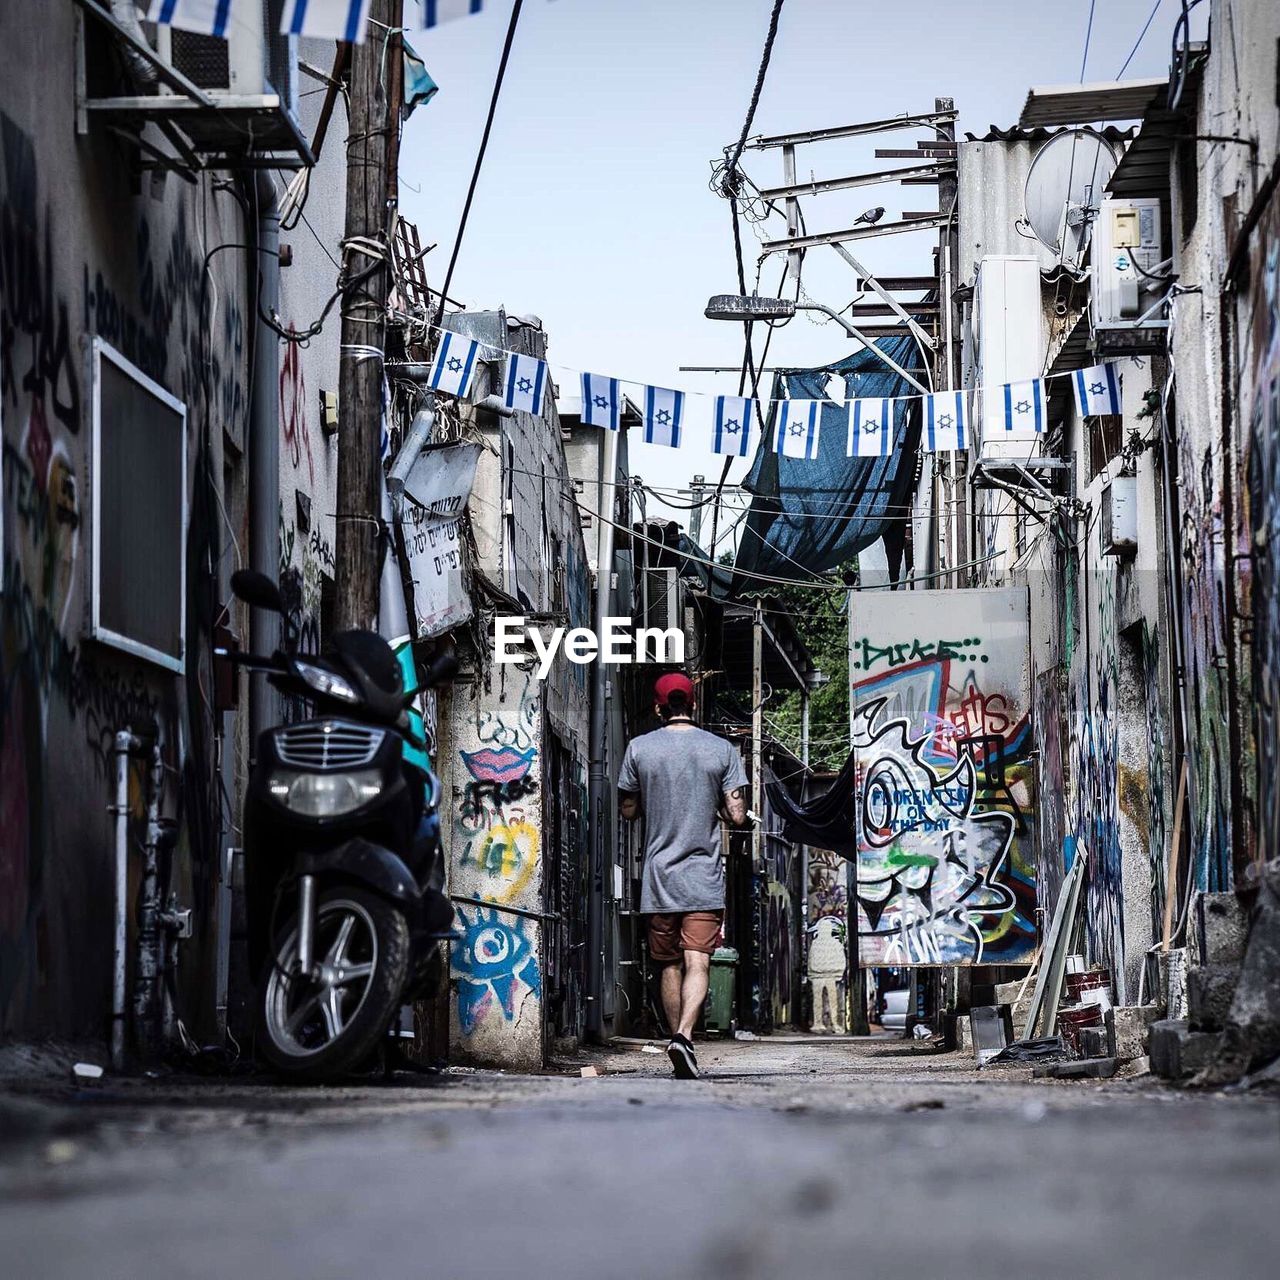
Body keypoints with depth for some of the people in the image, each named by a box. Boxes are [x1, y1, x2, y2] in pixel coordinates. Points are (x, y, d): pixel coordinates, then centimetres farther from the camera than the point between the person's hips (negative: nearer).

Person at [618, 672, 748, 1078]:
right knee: (698, 963, -7)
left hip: (659, 877, 1)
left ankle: (677, 1036, 15)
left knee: (669, 965, 13)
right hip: (705, 878, -1)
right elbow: (737, 816, -2)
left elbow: (628, 810, 9)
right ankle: (683, 1037, -26)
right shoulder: (722, 750, 0)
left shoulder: (639, 748, 0)